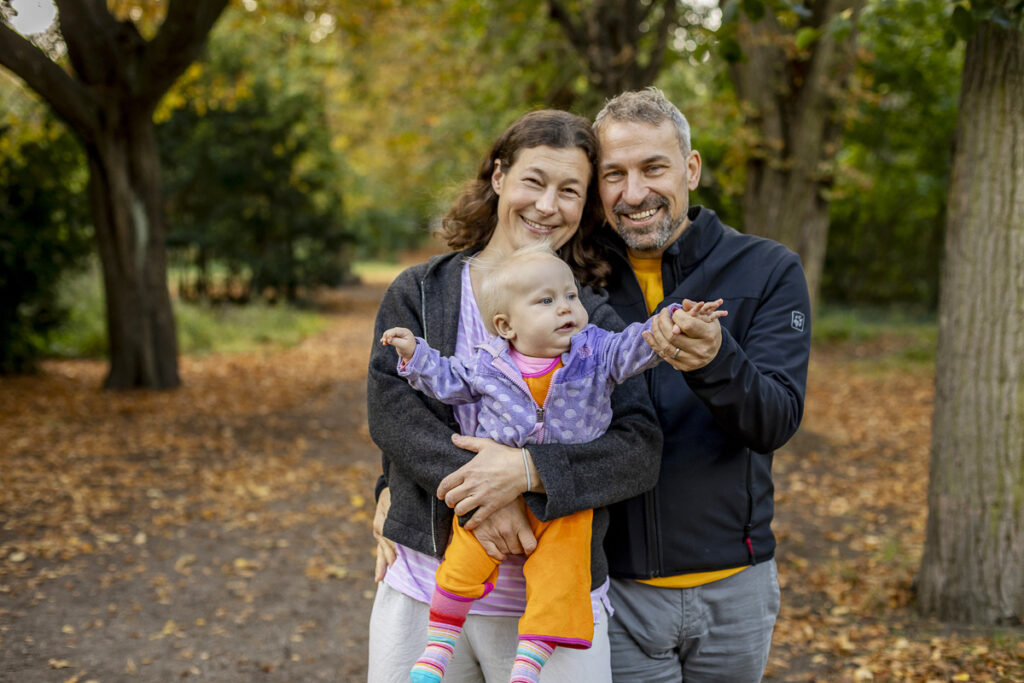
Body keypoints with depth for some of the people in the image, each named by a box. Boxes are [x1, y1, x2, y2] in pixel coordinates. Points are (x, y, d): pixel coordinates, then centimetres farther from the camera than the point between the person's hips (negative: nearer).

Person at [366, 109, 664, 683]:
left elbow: (641, 449, -7)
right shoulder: (420, 292, 6)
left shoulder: (598, 322, 3)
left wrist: (527, 470, -23)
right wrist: (475, 490, -22)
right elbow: (391, 409, -7)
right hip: (423, 585, 1)